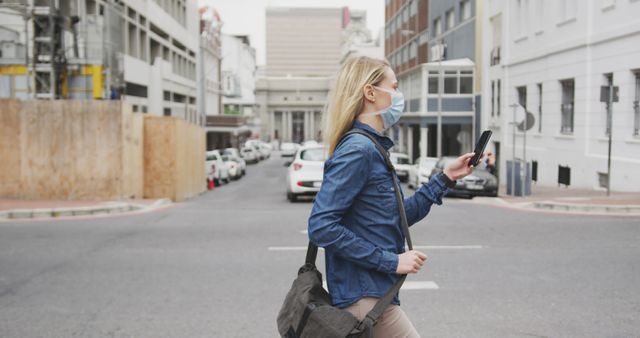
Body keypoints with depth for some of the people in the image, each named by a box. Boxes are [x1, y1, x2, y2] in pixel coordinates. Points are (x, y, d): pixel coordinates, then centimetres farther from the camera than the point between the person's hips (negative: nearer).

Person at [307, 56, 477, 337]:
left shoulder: (372, 148, 11)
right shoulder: (358, 150, -17)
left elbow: (399, 217, 20)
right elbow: (321, 227, -24)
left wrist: (446, 178, 15)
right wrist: (391, 261, -20)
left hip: (369, 295, 9)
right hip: (365, 299, -9)